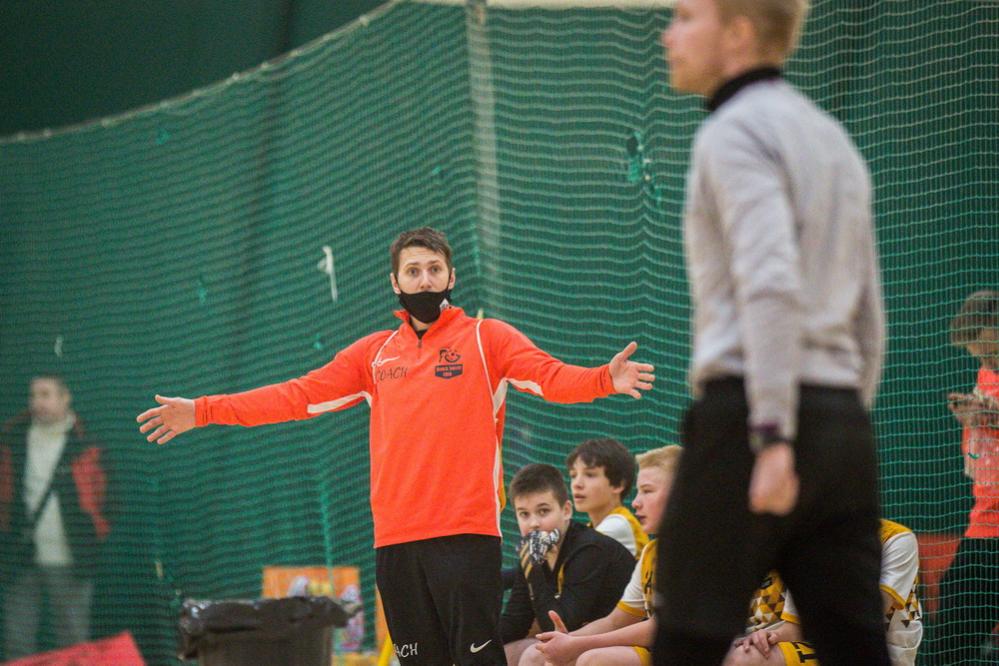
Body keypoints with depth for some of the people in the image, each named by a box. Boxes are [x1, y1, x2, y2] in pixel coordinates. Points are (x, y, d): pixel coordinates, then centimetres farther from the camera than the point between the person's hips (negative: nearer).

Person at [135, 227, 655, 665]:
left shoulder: (485, 338, 5)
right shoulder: (376, 352, 16)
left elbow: (551, 376, -9)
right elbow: (300, 394, 15)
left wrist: (604, 380, -30)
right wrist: (204, 411, 9)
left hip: (466, 532, -4)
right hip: (396, 539, 4)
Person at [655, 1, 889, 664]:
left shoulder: (736, 132, -6)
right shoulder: (834, 142, 23)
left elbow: (771, 283, -20)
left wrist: (773, 438, -25)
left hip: (748, 416, -8)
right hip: (843, 425, 8)